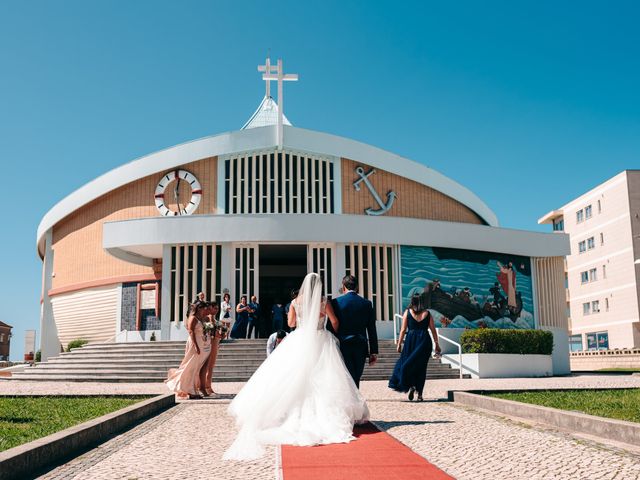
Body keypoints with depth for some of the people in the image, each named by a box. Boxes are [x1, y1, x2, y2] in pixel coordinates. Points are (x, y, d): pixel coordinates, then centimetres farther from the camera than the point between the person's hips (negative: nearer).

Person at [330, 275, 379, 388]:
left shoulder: (336, 302, -5)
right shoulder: (366, 303, 2)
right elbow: (372, 330, 3)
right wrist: (374, 352, 8)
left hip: (343, 346, -2)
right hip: (360, 347, 3)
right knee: (356, 379, 14)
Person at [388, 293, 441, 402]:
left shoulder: (407, 312, 4)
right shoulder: (427, 313, 8)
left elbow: (403, 330, 0)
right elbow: (433, 330, 6)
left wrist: (399, 344, 3)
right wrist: (436, 344, 12)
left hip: (411, 339, -1)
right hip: (424, 340, 2)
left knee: (407, 364, 10)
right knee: (421, 367, 5)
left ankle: (411, 386, -9)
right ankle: (419, 394, 4)